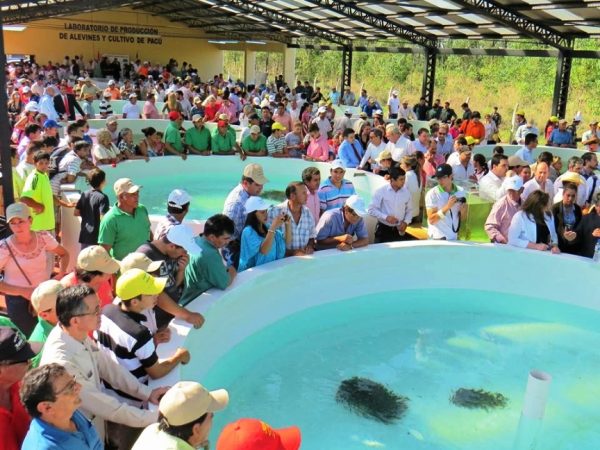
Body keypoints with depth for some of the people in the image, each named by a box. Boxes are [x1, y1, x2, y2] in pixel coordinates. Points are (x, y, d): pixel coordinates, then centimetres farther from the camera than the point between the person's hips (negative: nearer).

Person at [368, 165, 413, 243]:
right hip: (383, 230, -3)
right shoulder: (381, 191, -8)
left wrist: (406, 222, -4)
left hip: (399, 230, 3)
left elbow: (409, 210, 13)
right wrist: (386, 217, -19)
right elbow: (371, 210, -8)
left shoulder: (406, 192, 3)